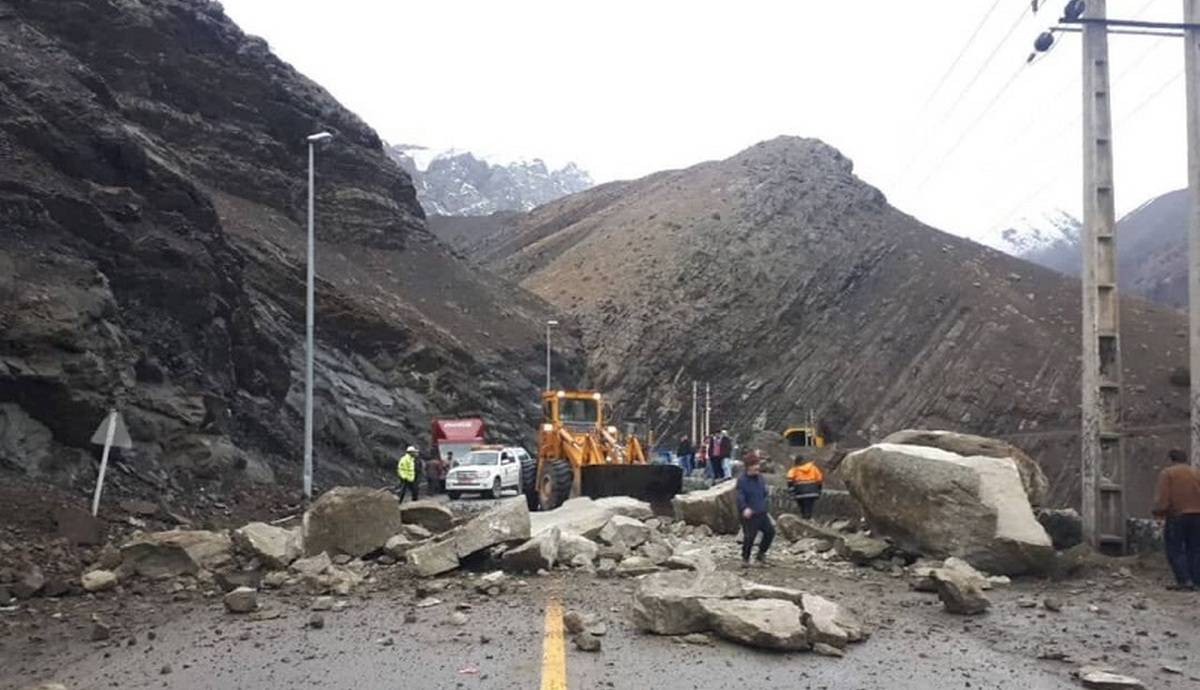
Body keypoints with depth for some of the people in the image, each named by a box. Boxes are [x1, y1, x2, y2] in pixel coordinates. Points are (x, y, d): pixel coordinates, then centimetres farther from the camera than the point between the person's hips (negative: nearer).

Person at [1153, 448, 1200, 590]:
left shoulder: (1167, 473, -3)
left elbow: (1163, 497, -10)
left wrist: (1159, 514, -6)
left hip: (1176, 516, -5)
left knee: (1175, 550, 0)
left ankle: (1184, 580, -11)